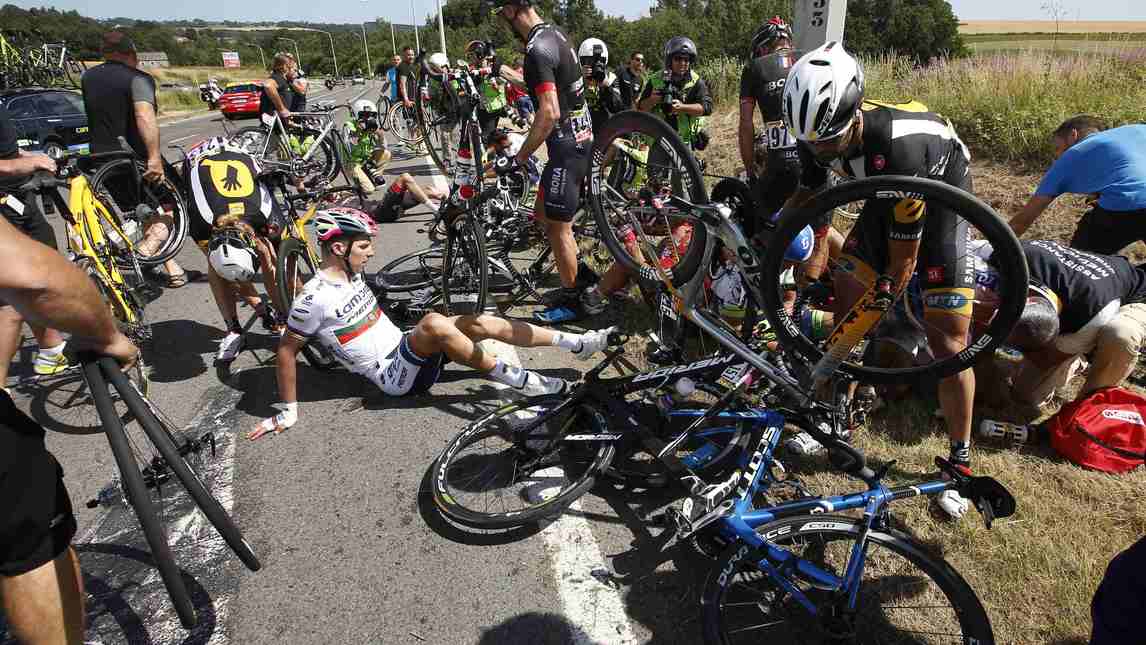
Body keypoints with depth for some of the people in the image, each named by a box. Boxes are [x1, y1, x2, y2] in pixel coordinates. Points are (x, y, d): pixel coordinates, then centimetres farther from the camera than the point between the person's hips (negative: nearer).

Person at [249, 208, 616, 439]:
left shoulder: (349, 272, 5)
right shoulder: (315, 299, -18)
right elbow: (287, 350, -13)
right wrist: (289, 410, -10)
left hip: (405, 349, 8)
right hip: (396, 378, -8)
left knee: (481, 323, -9)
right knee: (434, 323, -35)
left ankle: (578, 343, -7)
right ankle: (519, 382, -24)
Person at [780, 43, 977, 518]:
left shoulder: (897, 148, -41)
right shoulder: (818, 134, -22)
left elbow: (904, 259, -31)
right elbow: (808, 194, 1)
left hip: (940, 198, -6)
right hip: (885, 195, 6)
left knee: (948, 341, -10)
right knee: (843, 306, -2)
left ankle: (960, 459, 8)